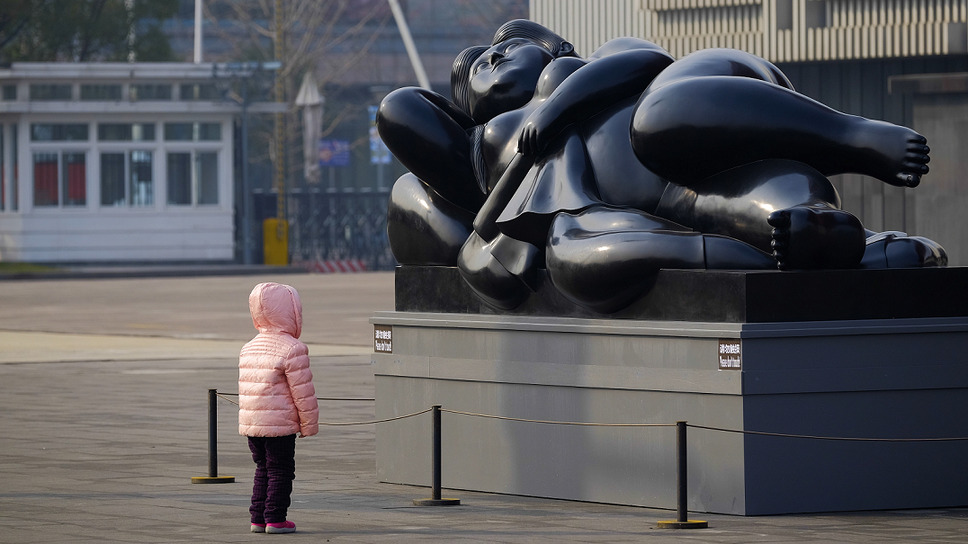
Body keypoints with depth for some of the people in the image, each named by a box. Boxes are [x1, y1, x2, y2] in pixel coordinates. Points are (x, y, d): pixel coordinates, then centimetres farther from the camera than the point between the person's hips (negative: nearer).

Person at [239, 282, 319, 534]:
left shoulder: (248, 348, 12)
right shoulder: (292, 349, -12)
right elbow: (303, 391, -12)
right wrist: (309, 424, -2)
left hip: (250, 423, 7)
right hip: (280, 424, -7)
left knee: (263, 469, 17)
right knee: (280, 470, 1)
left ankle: (258, 518, 16)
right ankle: (275, 519, 0)